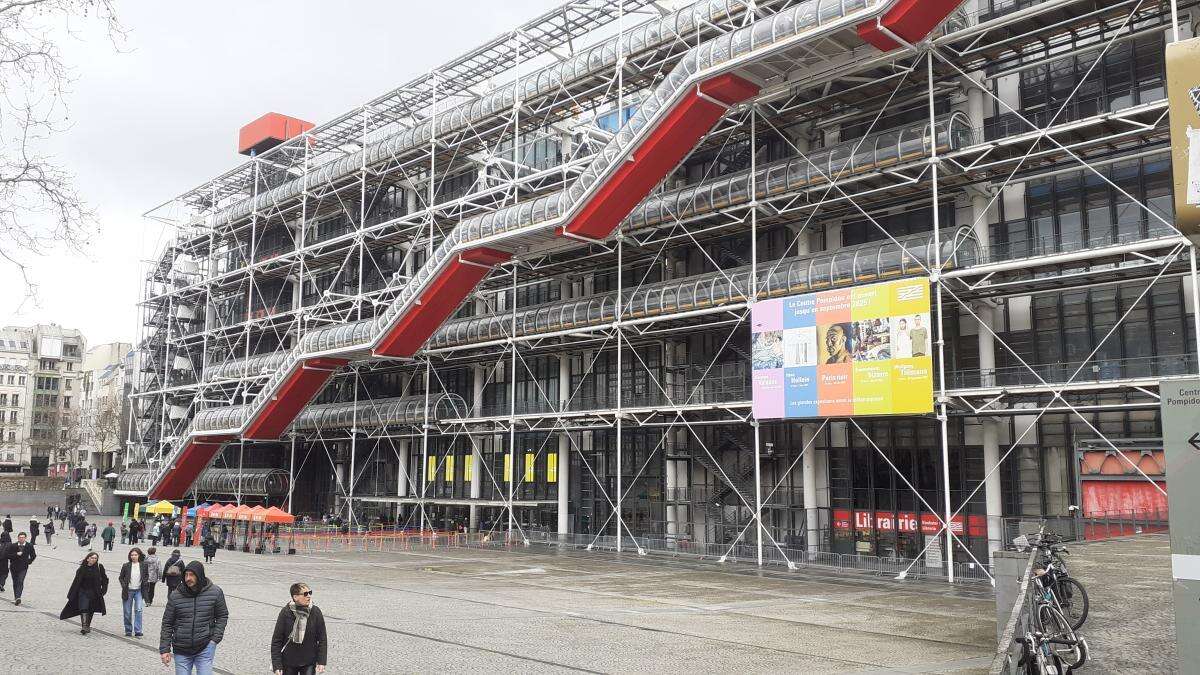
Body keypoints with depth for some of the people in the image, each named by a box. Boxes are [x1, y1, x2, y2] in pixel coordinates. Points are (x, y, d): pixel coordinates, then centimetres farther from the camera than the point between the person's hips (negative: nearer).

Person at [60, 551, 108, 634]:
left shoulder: (99, 568, -3)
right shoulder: (82, 568, -6)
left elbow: (104, 579, 7)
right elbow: (76, 581, -4)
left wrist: (103, 590, -1)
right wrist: (71, 595, -4)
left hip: (94, 593, 2)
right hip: (83, 592, -2)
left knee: (91, 610, 9)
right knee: (83, 609, -14)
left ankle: (88, 626, 23)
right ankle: (83, 627, -17)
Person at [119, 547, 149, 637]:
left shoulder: (143, 565, 1)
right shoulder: (126, 565, -2)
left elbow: (146, 575, 17)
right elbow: (120, 577, 8)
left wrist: (144, 582, 0)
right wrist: (124, 585, -7)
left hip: (139, 591, 0)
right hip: (128, 591, 0)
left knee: (139, 609, -15)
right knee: (127, 613, 6)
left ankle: (137, 631, -14)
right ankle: (128, 631, 21)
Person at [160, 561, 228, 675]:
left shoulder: (215, 592, -4)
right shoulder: (175, 596, -3)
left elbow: (222, 616, 6)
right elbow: (167, 624, 3)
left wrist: (216, 638, -4)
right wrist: (164, 649, 1)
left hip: (205, 648, -1)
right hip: (181, 650, 1)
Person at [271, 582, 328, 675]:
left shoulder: (315, 612, -8)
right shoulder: (285, 613, -11)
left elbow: (322, 639, -2)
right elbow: (276, 640, -7)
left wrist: (321, 662, -6)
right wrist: (277, 665, -10)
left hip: (309, 663, 0)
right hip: (288, 663, 0)